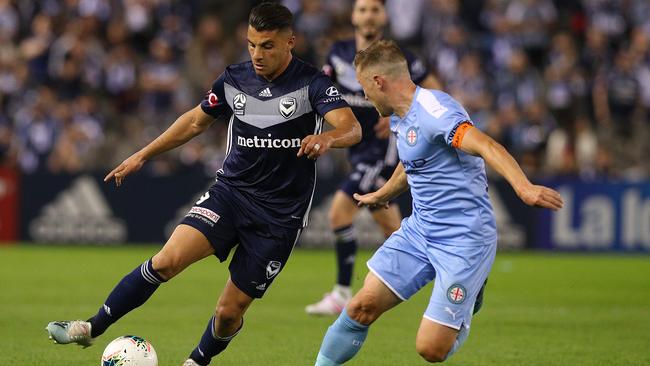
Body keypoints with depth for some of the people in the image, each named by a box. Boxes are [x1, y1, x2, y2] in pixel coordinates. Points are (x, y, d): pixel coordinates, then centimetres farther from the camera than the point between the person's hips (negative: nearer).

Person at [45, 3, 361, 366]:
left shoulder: (312, 83, -11)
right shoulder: (235, 79, 2)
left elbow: (352, 129, -25)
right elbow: (197, 121, 18)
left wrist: (327, 138, -48)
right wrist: (143, 155, 18)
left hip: (280, 214, -3)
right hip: (230, 190, 3)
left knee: (230, 311, -1)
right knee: (167, 260, -19)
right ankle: (91, 328, -11)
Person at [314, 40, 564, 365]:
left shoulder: (434, 110, -20)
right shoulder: (400, 119, 10)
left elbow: (485, 146, -36)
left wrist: (523, 187, -54)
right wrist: (380, 196, 53)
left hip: (464, 240, -8)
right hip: (418, 230, 9)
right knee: (362, 307, -2)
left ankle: (465, 313, 21)